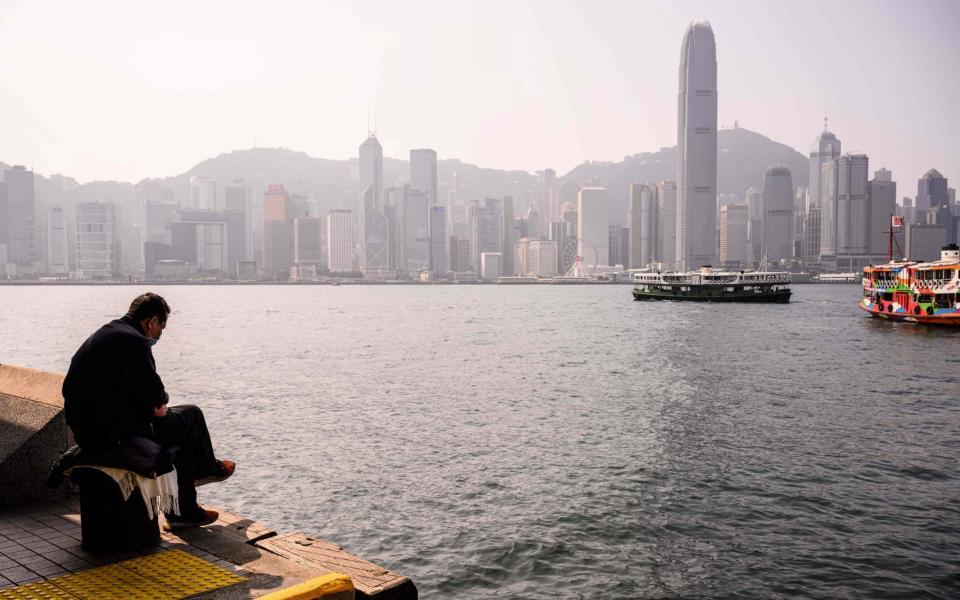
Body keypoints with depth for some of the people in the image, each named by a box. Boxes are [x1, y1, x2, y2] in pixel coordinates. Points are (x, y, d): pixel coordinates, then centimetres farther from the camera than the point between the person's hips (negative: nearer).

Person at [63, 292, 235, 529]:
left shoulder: (104, 334, 14)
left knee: (181, 433, 21)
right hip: (114, 434, -10)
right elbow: (153, 392, -17)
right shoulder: (134, 341, -19)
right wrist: (161, 400, 5)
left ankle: (184, 510, 27)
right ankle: (207, 467, 38)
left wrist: (153, 402, 6)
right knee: (191, 416, 9)